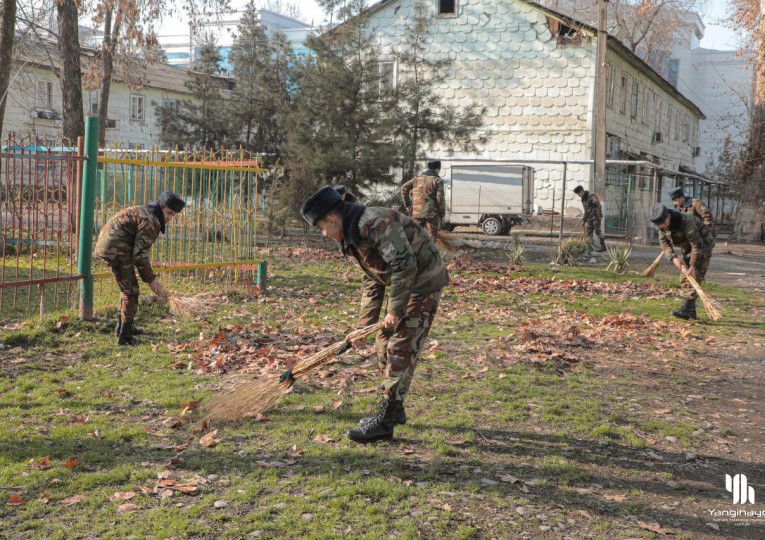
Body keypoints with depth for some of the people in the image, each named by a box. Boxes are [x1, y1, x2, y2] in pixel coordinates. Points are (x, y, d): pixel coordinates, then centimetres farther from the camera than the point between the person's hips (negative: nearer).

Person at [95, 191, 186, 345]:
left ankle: (122, 326, 36)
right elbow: (140, 253, -18)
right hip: (116, 250, -11)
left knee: (128, 287, 24)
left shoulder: (144, 212, 18)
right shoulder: (150, 221, -15)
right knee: (131, 291, -3)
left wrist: (150, 277, 19)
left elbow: (138, 250, 20)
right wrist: (151, 279, -12)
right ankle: (124, 336, 0)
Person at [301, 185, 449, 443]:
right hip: (405, 285, 10)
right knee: (384, 344, 15)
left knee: (400, 350, -10)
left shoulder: (376, 223, -24)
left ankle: (384, 423, -7)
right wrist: (364, 325, 12)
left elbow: (405, 265, -28)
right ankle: (394, 409, 27)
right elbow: (372, 283, 16)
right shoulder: (354, 235, 10)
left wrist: (395, 310, -20)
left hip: (423, 284, -10)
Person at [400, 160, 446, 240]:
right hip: (431, 213, -4)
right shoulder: (438, 180, -2)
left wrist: (407, 204, 8)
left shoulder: (418, 177, 11)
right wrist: (442, 213, 1)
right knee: (431, 238, 1)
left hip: (417, 213, 4)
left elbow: (404, 188, 5)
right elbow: (440, 198, -9)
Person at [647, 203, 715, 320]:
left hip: (702, 245, -8)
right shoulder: (662, 225, -11)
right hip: (687, 248, 8)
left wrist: (693, 265, -34)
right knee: (685, 279, 5)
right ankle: (691, 312, 8)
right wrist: (673, 258, -25)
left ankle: (687, 309, -26)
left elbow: (697, 244, -33)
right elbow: (664, 242, -7)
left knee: (694, 277, -18)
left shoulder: (685, 221, -34)